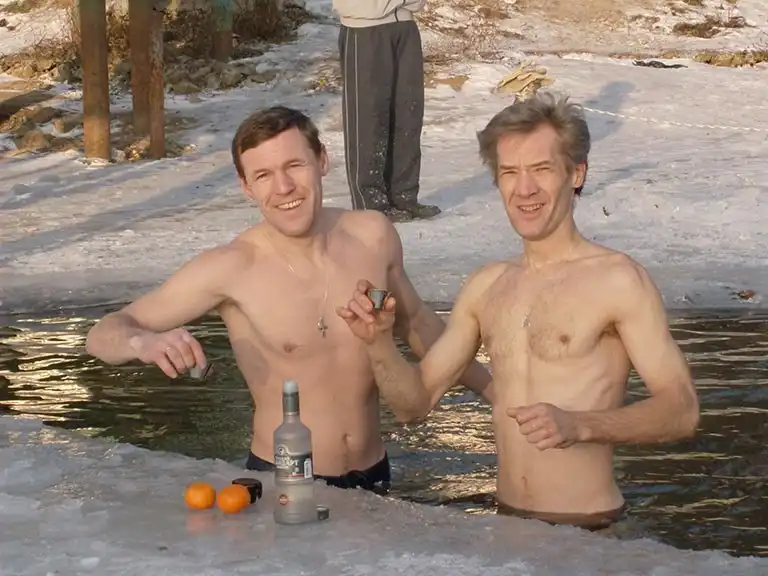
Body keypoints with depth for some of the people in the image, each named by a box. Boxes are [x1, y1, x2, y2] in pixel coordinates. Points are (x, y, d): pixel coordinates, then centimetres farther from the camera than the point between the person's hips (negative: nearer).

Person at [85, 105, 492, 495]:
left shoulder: (373, 235, -4)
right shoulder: (232, 268, -14)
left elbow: (416, 322, 15)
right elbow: (103, 334, -13)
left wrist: (486, 384, 23)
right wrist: (143, 342, -34)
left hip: (372, 476, 3)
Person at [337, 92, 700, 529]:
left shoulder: (618, 279, -6)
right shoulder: (485, 287, 12)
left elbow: (682, 410, -10)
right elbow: (415, 402, 15)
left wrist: (579, 426, -24)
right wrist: (379, 342, -3)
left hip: (592, 532, -5)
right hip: (506, 527, 5)